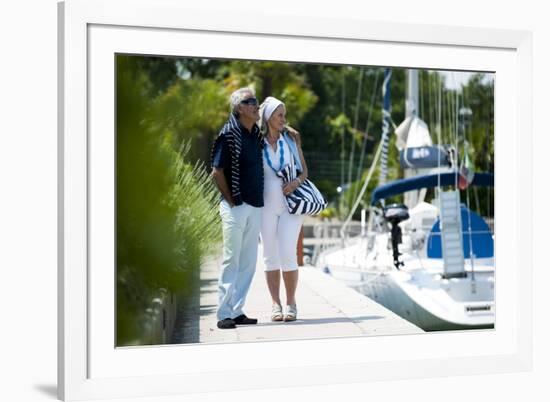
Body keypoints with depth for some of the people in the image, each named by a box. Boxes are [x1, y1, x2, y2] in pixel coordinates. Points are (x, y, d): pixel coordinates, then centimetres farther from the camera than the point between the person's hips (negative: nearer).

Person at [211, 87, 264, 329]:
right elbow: (217, 172, -11)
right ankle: (224, 314, 3)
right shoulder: (229, 134, -10)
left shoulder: (257, 133, 10)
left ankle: (237, 310, 17)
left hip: (255, 206, 7)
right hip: (235, 206, -7)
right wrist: (231, 201, -10)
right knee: (231, 259, -3)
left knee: (249, 261, 9)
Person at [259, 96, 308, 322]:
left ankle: (291, 303, 4)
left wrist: (296, 182, -12)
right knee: (270, 255, 4)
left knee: (288, 253, -7)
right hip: (266, 204, 1)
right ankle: (275, 305, 11)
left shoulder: (291, 138, 4)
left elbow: (304, 170, 9)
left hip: (291, 203, 0)